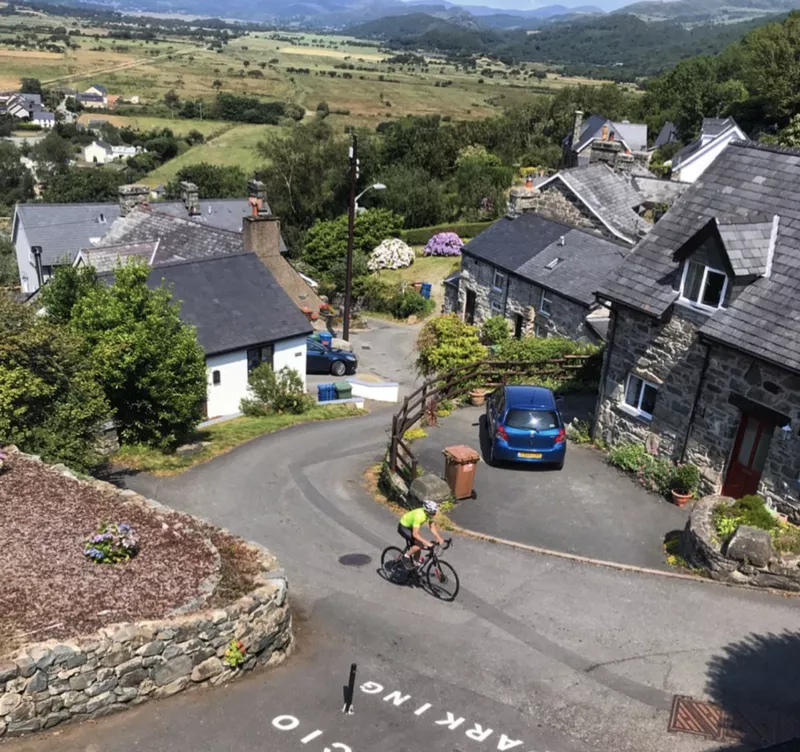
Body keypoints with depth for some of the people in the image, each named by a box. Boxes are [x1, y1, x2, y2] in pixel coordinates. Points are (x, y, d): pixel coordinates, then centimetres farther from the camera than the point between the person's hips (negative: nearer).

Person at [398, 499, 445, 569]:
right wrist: (427, 543, -44)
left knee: (417, 548, 5)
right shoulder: (419, 516, -38)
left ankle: (414, 564, 25)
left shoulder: (429, 513, -16)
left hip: (411, 527, 8)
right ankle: (406, 556, -1)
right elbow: (415, 534, -40)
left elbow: (432, 527, -7)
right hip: (403, 527, -8)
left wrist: (439, 538, -21)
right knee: (420, 545, -20)